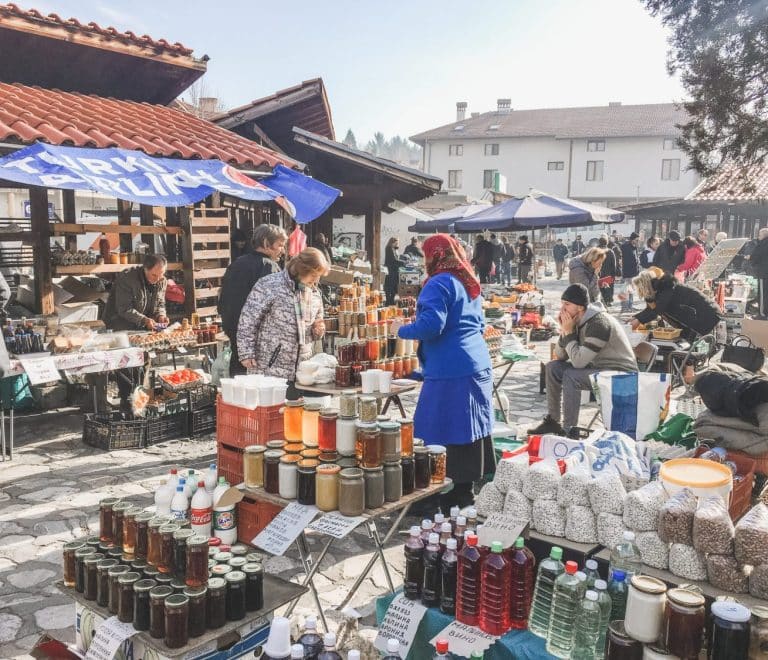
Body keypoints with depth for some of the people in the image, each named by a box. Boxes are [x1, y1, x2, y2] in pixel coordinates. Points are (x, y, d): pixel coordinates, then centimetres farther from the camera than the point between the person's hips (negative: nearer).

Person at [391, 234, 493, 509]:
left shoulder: (439, 284, -10)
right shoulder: (470, 285, 18)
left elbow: (431, 325, -20)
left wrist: (402, 330, -4)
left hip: (450, 373, -9)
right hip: (479, 367, 10)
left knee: (441, 439, -3)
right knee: (470, 434, 14)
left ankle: (451, 499, 2)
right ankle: (465, 492, 24)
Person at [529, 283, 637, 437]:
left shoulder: (598, 323, -25)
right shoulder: (577, 321, 2)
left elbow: (578, 361, -29)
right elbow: (559, 356, 5)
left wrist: (569, 332, -20)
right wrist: (564, 331, -10)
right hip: (598, 367, 9)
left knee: (571, 376, -28)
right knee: (552, 367, 0)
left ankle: (569, 430, -19)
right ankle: (552, 421, 6)